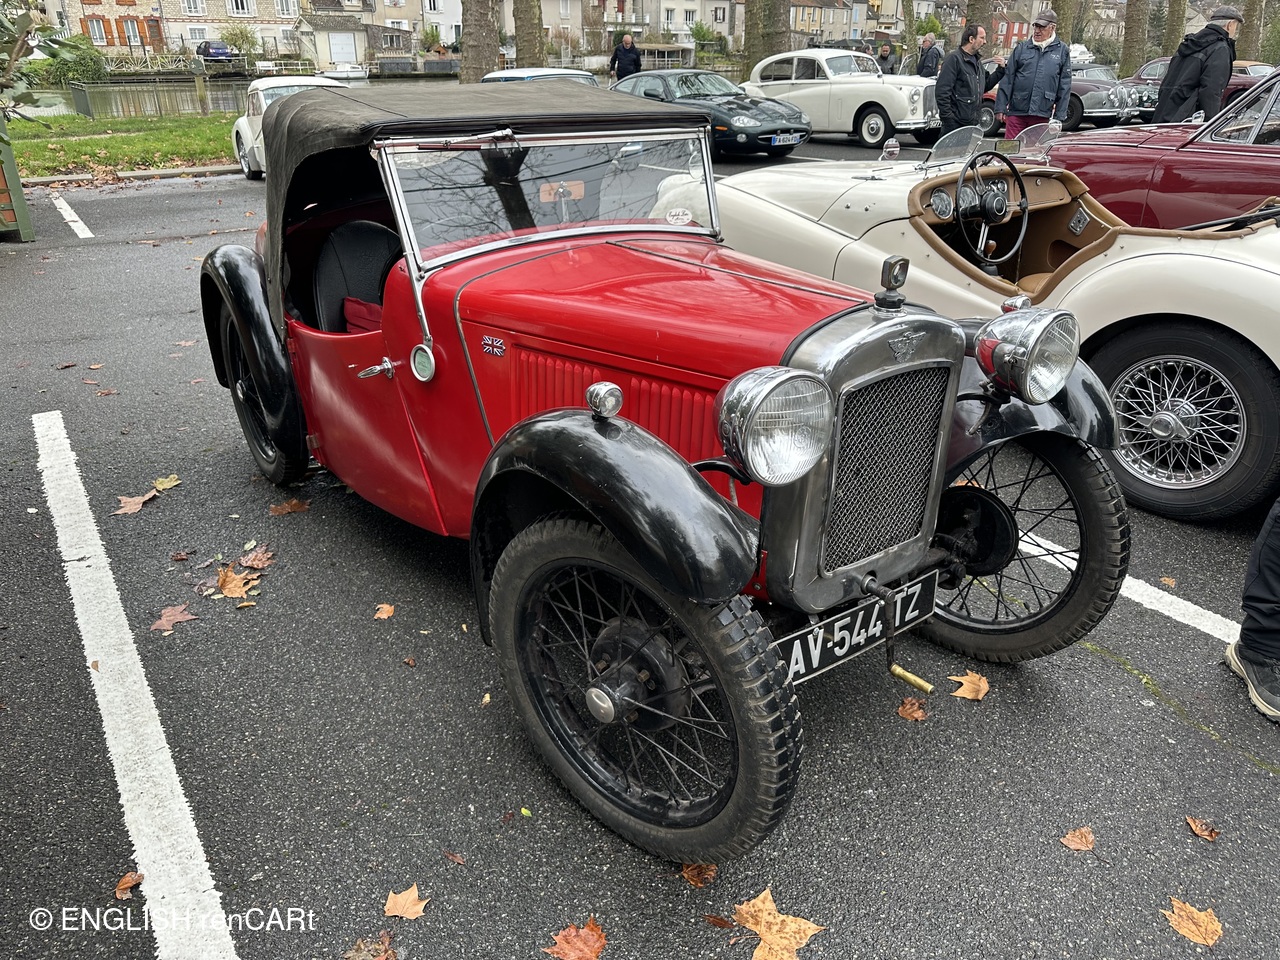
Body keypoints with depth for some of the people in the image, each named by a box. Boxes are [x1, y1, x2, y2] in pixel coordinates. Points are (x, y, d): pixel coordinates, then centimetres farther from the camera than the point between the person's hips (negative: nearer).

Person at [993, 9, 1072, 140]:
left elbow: (1064, 86, 6)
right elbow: (1007, 79, 5)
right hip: (1016, 112, 0)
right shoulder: (1022, 48, 7)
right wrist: (1000, 108, -2)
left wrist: (1059, 116, 1)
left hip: (1042, 116, 0)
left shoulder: (1062, 51, 7)